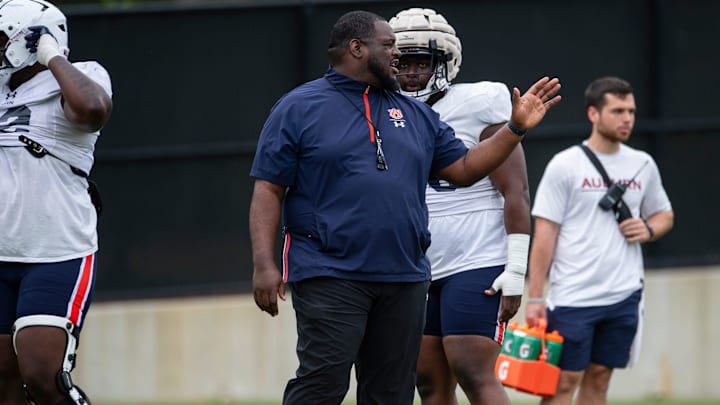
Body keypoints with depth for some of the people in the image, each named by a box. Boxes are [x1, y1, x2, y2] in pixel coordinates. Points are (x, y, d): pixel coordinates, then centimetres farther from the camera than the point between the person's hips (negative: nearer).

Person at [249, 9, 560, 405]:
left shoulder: (415, 114, 18)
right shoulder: (299, 108, 2)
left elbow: (464, 168, 21)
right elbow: (268, 190, -2)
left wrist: (516, 127, 10)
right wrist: (264, 264, -11)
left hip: (404, 278, 6)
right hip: (330, 277, -6)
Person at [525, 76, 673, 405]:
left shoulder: (643, 165, 10)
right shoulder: (565, 165, -4)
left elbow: (664, 214, 24)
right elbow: (544, 235, -5)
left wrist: (649, 229, -1)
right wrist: (534, 298, -8)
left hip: (624, 294, 4)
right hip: (573, 297, -4)